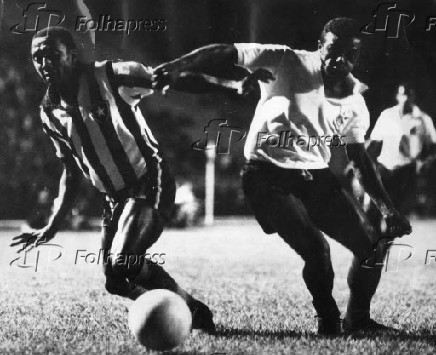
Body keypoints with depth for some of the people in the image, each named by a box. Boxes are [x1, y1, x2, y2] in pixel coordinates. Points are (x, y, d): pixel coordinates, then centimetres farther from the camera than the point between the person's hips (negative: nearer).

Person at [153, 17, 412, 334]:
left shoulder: (355, 104, 4)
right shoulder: (289, 63, -13)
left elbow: (360, 158, 16)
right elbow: (225, 53, -18)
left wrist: (388, 208, 11)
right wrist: (177, 66, -31)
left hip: (316, 177, 6)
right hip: (269, 175, -6)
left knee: (373, 246, 2)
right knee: (316, 249, -24)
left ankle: (358, 319, 25)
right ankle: (329, 320, 1)